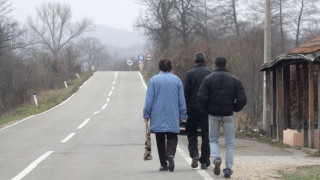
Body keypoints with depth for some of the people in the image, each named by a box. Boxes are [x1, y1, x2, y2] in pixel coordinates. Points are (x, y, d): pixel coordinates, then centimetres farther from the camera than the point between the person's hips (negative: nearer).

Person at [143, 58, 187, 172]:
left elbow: (149, 99, -3)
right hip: (173, 116, 1)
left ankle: (164, 164, 5)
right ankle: (171, 155, -24)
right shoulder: (177, 80, 4)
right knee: (172, 137, 5)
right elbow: (182, 99, 5)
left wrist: (146, 114, 3)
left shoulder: (153, 80, -1)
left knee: (160, 140, 6)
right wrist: (182, 115, 11)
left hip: (158, 116, -1)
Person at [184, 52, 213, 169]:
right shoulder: (211, 73, 2)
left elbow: (186, 93, -6)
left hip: (193, 108, -1)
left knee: (191, 133, 12)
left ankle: (194, 154, -9)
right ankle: (205, 161, 6)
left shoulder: (189, 74, -3)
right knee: (206, 135, 6)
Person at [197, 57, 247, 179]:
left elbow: (201, 97, -12)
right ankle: (228, 169, 2)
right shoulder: (234, 80, 1)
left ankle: (216, 158, -12)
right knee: (230, 143, 7)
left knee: (213, 139, 16)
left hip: (213, 114, 0)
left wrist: (206, 109, 4)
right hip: (228, 115, 0)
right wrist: (235, 109, 11)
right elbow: (242, 99, -5)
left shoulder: (208, 79, -3)